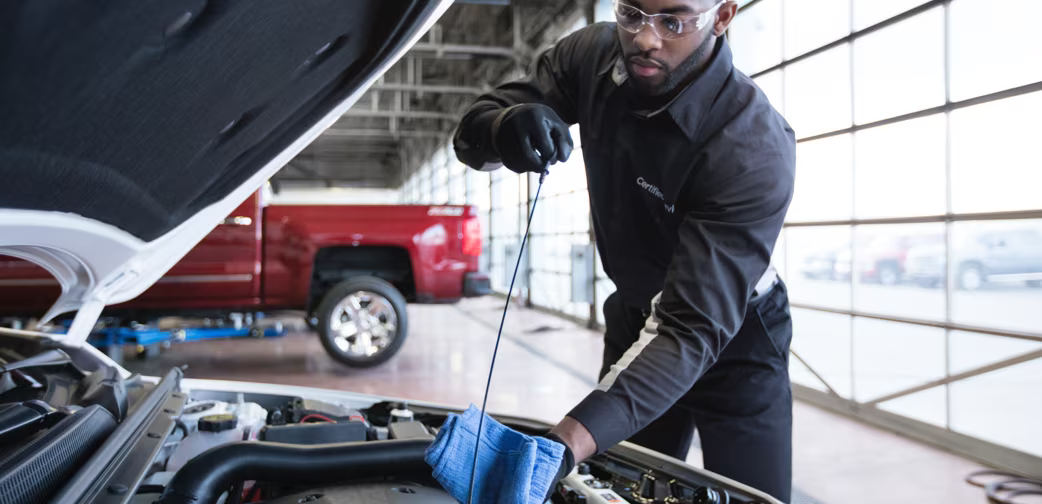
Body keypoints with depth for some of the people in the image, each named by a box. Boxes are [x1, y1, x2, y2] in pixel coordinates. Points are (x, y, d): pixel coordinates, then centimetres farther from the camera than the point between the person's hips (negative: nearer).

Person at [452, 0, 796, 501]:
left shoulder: (754, 150, -32)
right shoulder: (592, 55, -15)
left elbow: (692, 327, -37)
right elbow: (472, 133, -12)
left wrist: (569, 442, -49)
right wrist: (504, 126, -38)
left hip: (732, 344, -4)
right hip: (635, 321, 5)